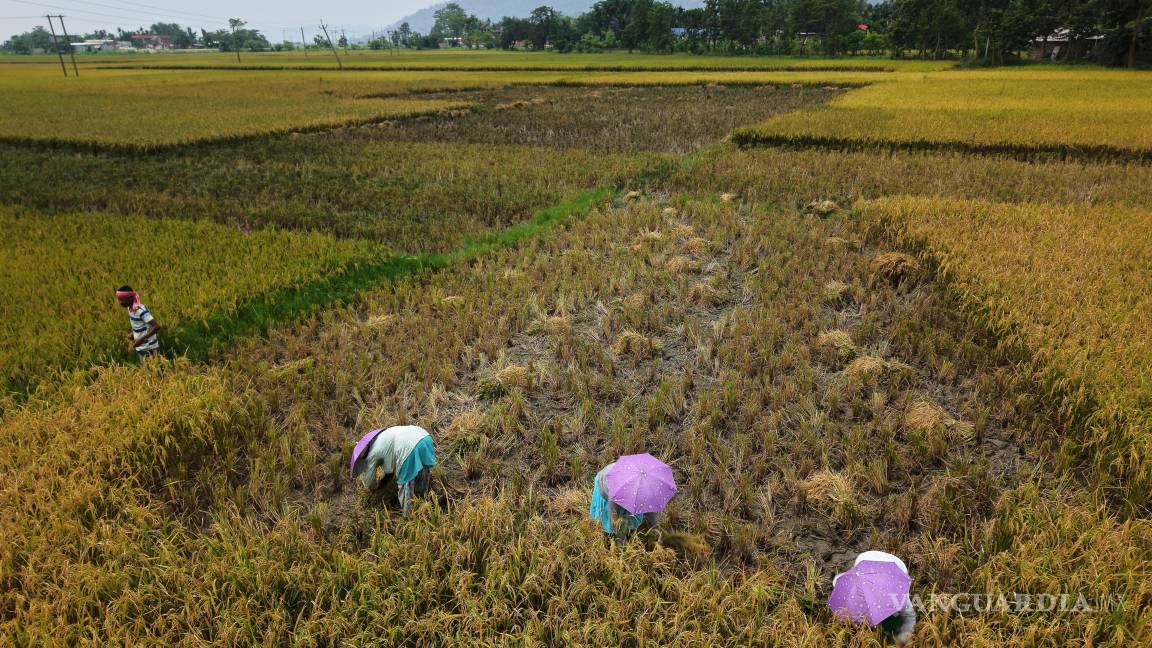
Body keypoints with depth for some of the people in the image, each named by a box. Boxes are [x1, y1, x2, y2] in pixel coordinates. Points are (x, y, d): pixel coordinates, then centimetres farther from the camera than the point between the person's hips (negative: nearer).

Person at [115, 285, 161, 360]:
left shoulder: (141, 310, -23)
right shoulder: (130, 308, 3)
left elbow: (157, 327, -28)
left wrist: (141, 339, -29)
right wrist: (133, 333, 5)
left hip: (149, 349, -8)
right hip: (140, 348, 8)